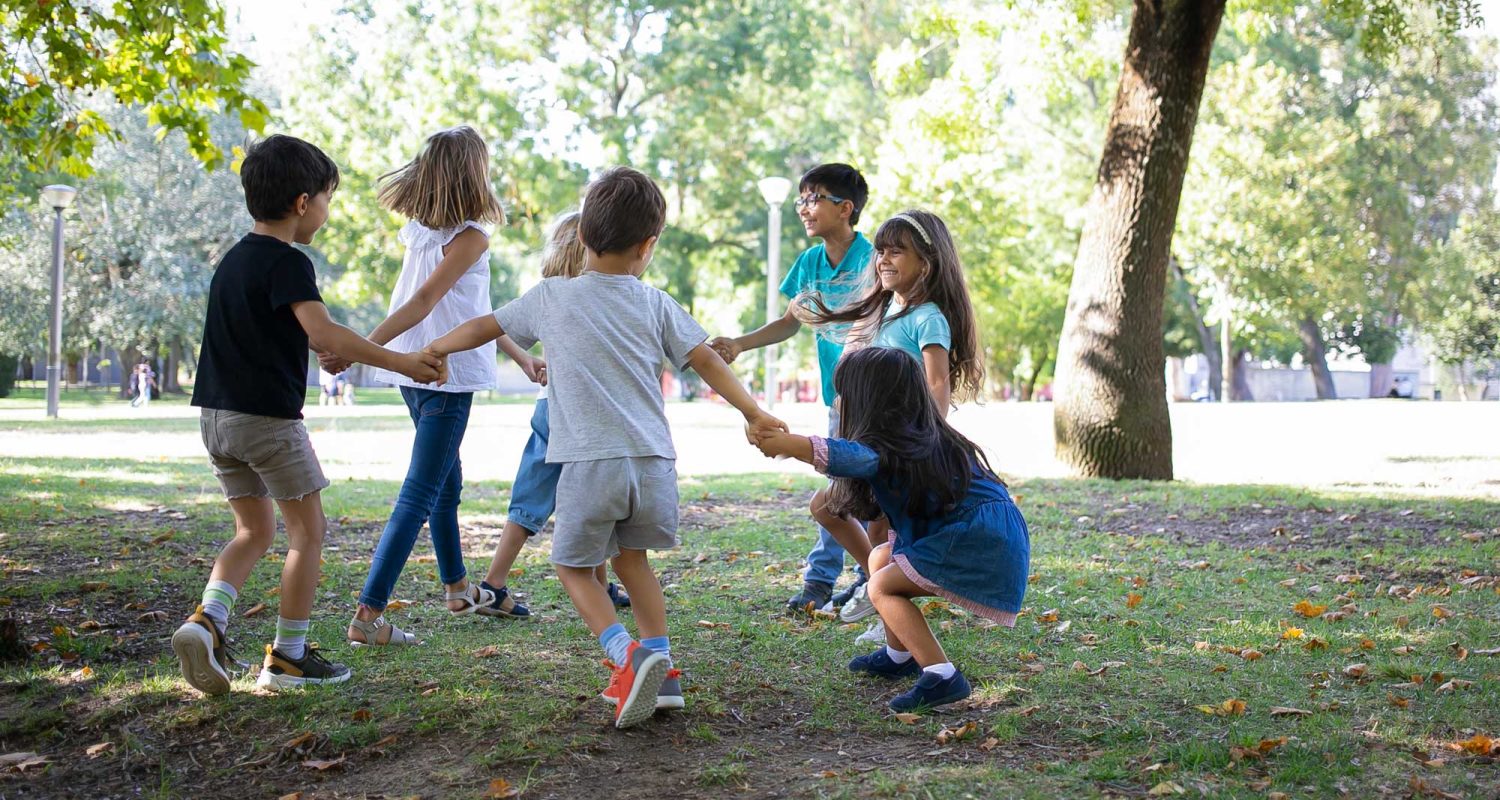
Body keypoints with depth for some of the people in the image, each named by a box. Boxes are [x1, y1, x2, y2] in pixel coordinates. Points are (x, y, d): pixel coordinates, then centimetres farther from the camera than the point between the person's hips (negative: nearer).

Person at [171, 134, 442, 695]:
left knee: (255, 531, 17)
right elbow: (323, 333, -26)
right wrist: (399, 362, -24)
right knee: (308, 531, 5)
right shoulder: (287, 261, -13)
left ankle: (207, 620, -4)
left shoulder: (233, 259, 15)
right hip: (268, 416, -8)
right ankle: (288, 656, 8)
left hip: (218, 414, 8)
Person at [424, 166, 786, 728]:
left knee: (573, 565, 13)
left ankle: (627, 656, -10)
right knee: (630, 556, 24)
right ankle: (660, 672, 18)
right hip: (653, 462, 3)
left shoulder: (552, 297, 8)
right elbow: (708, 361, 7)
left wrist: (431, 351, 35)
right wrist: (753, 414, 13)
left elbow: (482, 328, 18)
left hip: (590, 464, -3)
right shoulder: (655, 303, 10)